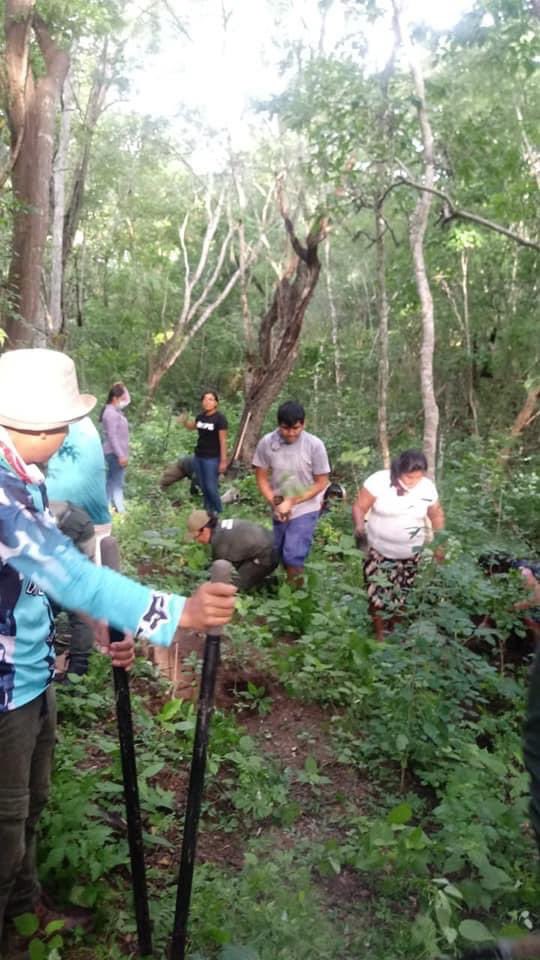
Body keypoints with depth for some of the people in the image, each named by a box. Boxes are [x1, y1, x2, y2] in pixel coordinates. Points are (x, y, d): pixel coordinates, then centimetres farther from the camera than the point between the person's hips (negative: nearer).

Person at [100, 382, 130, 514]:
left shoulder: (114, 410, 11)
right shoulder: (111, 413, -19)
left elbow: (127, 401, 30)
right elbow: (112, 436, -24)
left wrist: (122, 388, 14)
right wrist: (121, 455, -26)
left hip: (115, 453, 10)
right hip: (115, 453, -10)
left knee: (111, 481, 13)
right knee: (117, 483, -7)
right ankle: (120, 510, -4)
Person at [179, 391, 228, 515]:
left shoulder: (220, 418, -13)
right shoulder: (200, 416, 6)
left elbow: (223, 441, -14)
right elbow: (191, 427, 27)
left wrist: (223, 461, -16)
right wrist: (184, 421, 4)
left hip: (212, 458, -7)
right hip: (198, 456, 7)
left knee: (211, 487, -7)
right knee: (203, 487, 10)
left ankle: (219, 513, 9)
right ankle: (208, 512, 21)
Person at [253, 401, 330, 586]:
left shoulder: (315, 445, -18)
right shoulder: (266, 443, -13)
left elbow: (321, 483, -10)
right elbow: (261, 478, -2)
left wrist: (291, 502, -16)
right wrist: (276, 503, -15)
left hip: (305, 510, -3)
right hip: (279, 511, 3)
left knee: (293, 555, -14)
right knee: (281, 554, 15)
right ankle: (289, 587, 39)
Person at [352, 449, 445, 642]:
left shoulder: (428, 486, -9)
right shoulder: (379, 481, -20)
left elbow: (437, 515, 7)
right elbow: (359, 507, -15)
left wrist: (439, 544, 7)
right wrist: (359, 526, -33)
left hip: (410, 554, 3)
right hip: (378, 551, -2)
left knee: (400, 597, 13)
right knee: (379, 596, -3)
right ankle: (380, 636, 17)